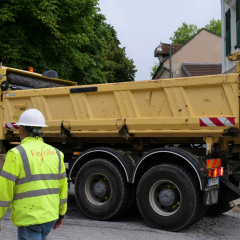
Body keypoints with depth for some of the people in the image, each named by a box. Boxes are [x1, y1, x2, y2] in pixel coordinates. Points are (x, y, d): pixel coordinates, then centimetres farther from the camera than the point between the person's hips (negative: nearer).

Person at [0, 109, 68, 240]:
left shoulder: (16, 154, -13)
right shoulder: (55, 153, 4)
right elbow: (62, 187, 10)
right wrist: (61, 213, 20)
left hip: (28, 219, -6)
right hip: (50, 216, 7)